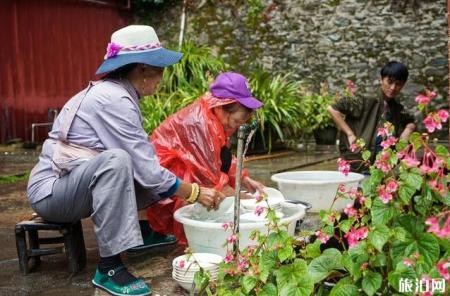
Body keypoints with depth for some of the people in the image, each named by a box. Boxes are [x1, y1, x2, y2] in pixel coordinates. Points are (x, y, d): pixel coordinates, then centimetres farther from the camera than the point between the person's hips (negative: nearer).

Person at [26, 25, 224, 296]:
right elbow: (146, 171, -24)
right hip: (50, 191, -9)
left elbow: (143, 162, 4)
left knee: (160, 181, 0)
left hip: (75, 186, 9)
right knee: (115, 161, -36)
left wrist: (186, 187, 0)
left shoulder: (114, 94, 5)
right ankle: (109, 267, -29)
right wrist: (196, 193, -13)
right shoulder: (113, 100, -23)